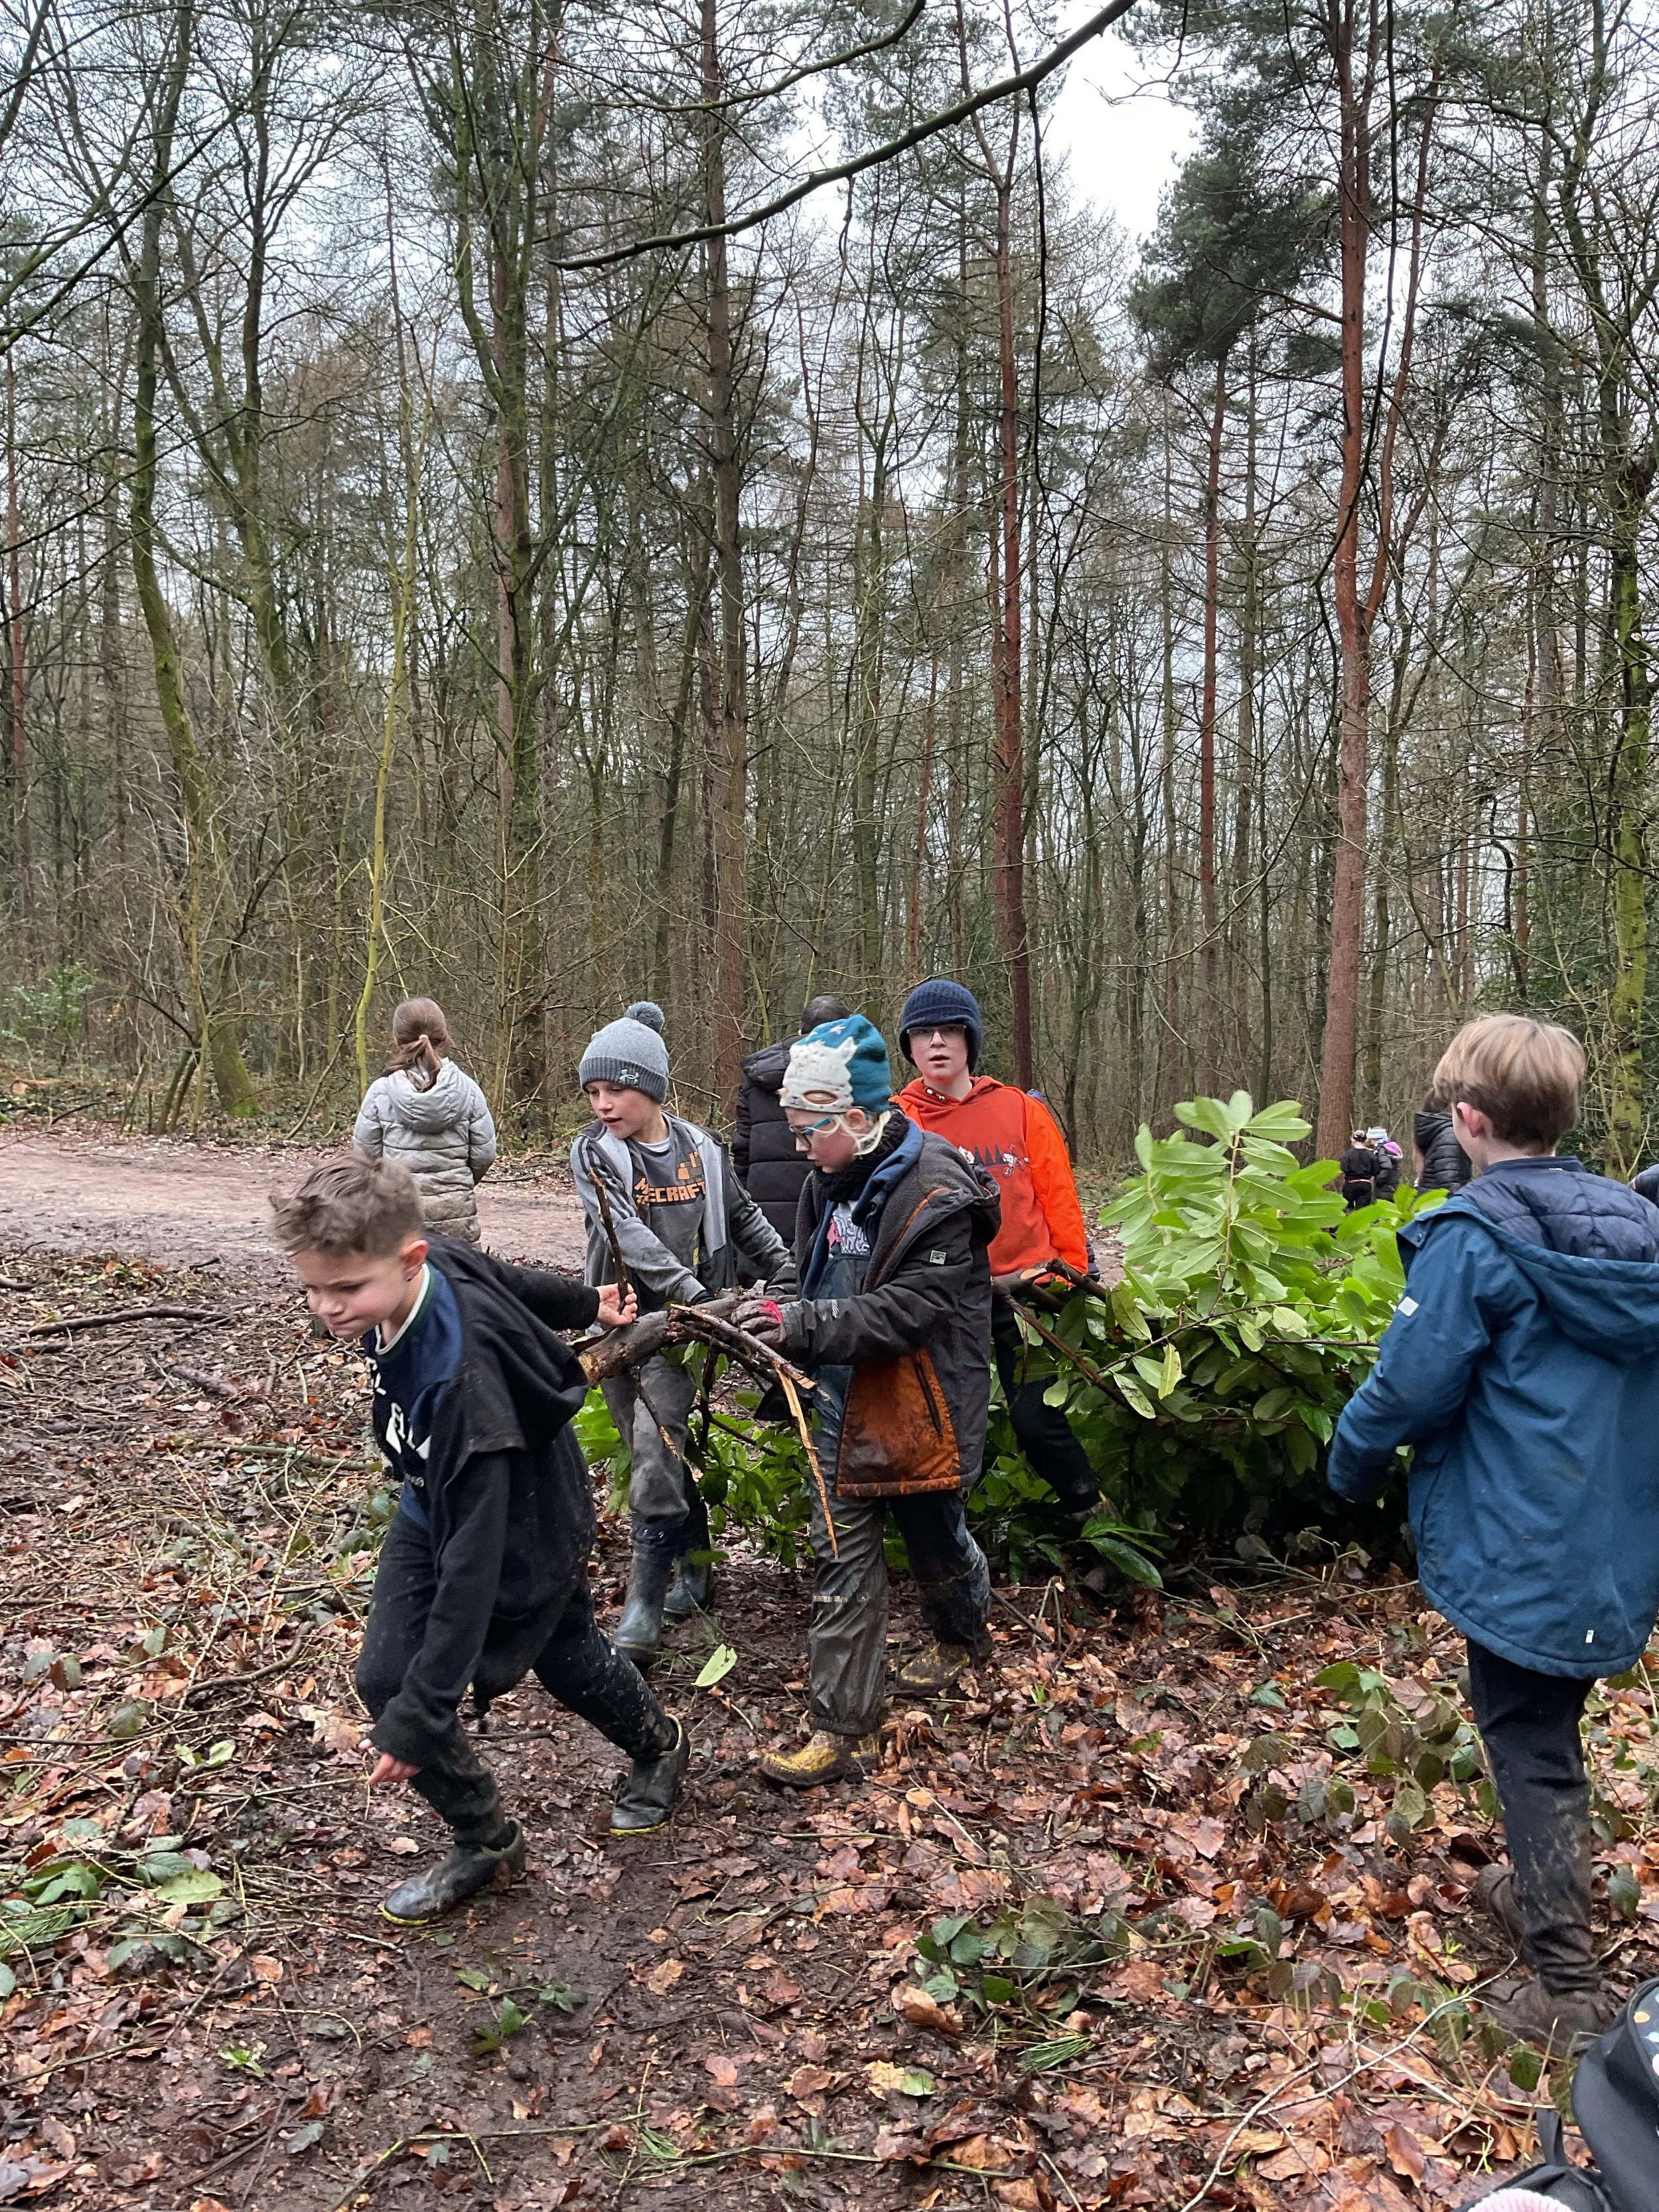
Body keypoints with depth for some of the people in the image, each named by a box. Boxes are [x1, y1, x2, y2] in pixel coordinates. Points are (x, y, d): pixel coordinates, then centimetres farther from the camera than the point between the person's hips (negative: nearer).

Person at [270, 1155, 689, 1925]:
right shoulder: (418, 1273, -23)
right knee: (385, 1678, 1)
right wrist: (587, 1305, 21)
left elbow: (475, 1554, -39)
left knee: (561, 1654, 16)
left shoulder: (462, 1376, -43)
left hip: (521, 1529, -7)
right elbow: (507, 1278, 0)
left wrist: (420, 1716, -37)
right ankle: (483, 1843, 22)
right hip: (434, 1507, 7)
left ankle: (658, 1747, 49)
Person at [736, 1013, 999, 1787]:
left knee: (934, 1536, 17)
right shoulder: (832, 1178, 4)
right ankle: (842, 1729, 11)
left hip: (922, 1405, -6)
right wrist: (778, 1313, 2)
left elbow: (909, 1309, -28)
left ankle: (964, 1635, 49)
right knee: (841, 1560, 3)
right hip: (845, 1403, 6)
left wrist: (802, 1325, -33)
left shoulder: (936, 1192, -22)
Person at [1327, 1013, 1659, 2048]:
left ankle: (1567, 1984, 13)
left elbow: (1413, 1383, -18)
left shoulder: (1471, 1236, -20)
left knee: (1530, 1745, 7)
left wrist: (1354, 1459, 0)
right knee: (1551, 1725, 24)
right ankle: (1544, 1891, 42)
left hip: (1520, 1545, -7)